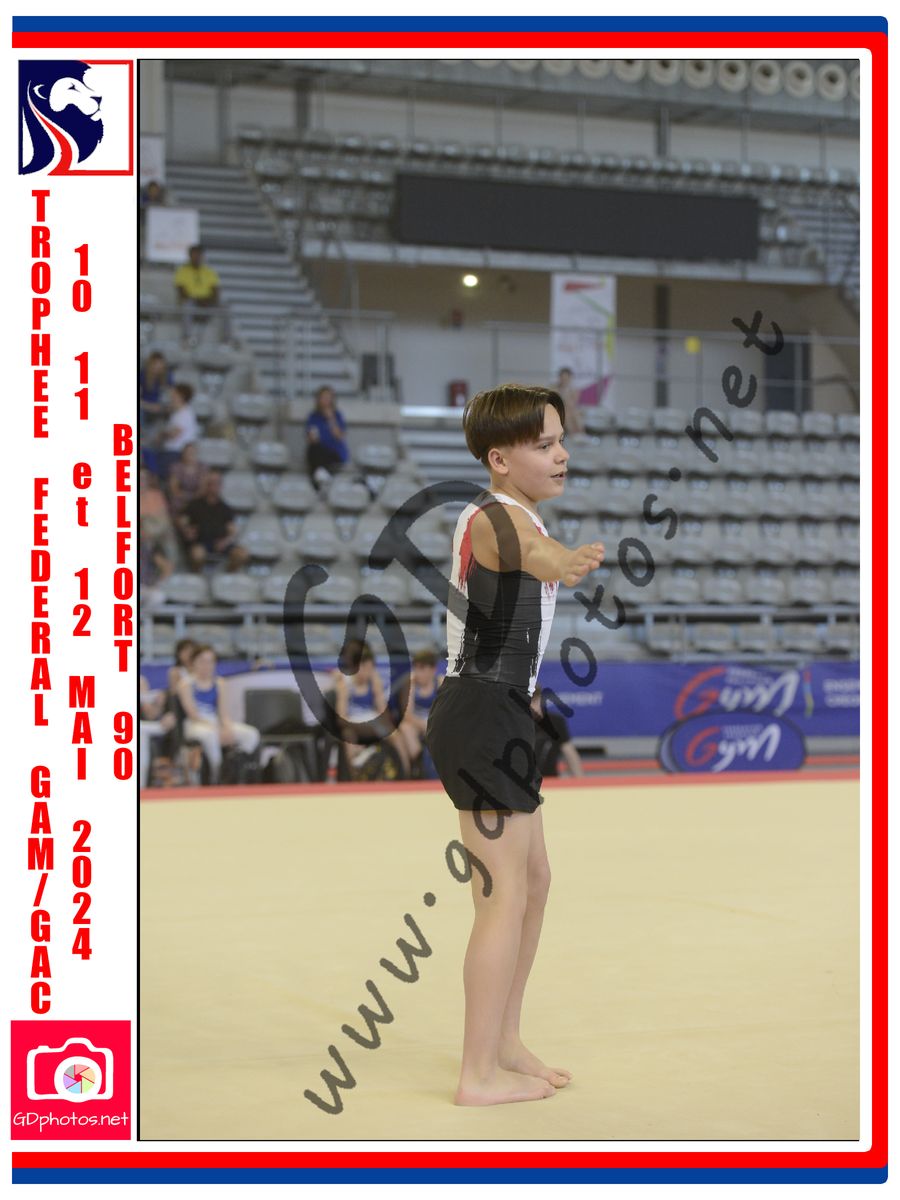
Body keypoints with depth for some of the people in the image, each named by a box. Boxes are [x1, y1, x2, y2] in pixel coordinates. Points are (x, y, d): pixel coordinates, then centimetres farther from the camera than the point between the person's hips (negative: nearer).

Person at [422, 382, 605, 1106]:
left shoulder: (509, 516, 16)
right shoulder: (499, 519, -16)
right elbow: (537, 554, -38)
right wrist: (570, 564, -49)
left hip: (499, 713, 11)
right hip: (481, 716, -11)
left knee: (534, 881, 18)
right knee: (507, 890, -10)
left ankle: (504, 1043, 30)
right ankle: (478, 1075, -5)